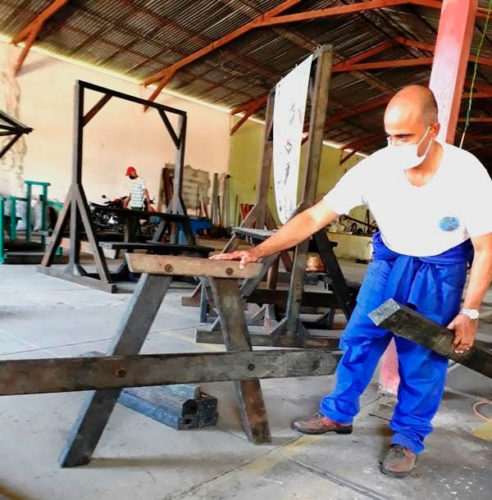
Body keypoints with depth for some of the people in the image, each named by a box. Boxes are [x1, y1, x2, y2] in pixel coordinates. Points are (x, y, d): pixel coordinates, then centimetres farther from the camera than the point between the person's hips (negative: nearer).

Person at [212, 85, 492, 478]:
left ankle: (408, 438, 20)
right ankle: (338, 414, 23)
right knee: (359, 339, 3)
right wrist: (259, 251, -29)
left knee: (423, 358, 1)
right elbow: (315, 217, -22)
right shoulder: (375, 168, -23)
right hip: (390, 258, 2)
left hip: (441, 269, -2)